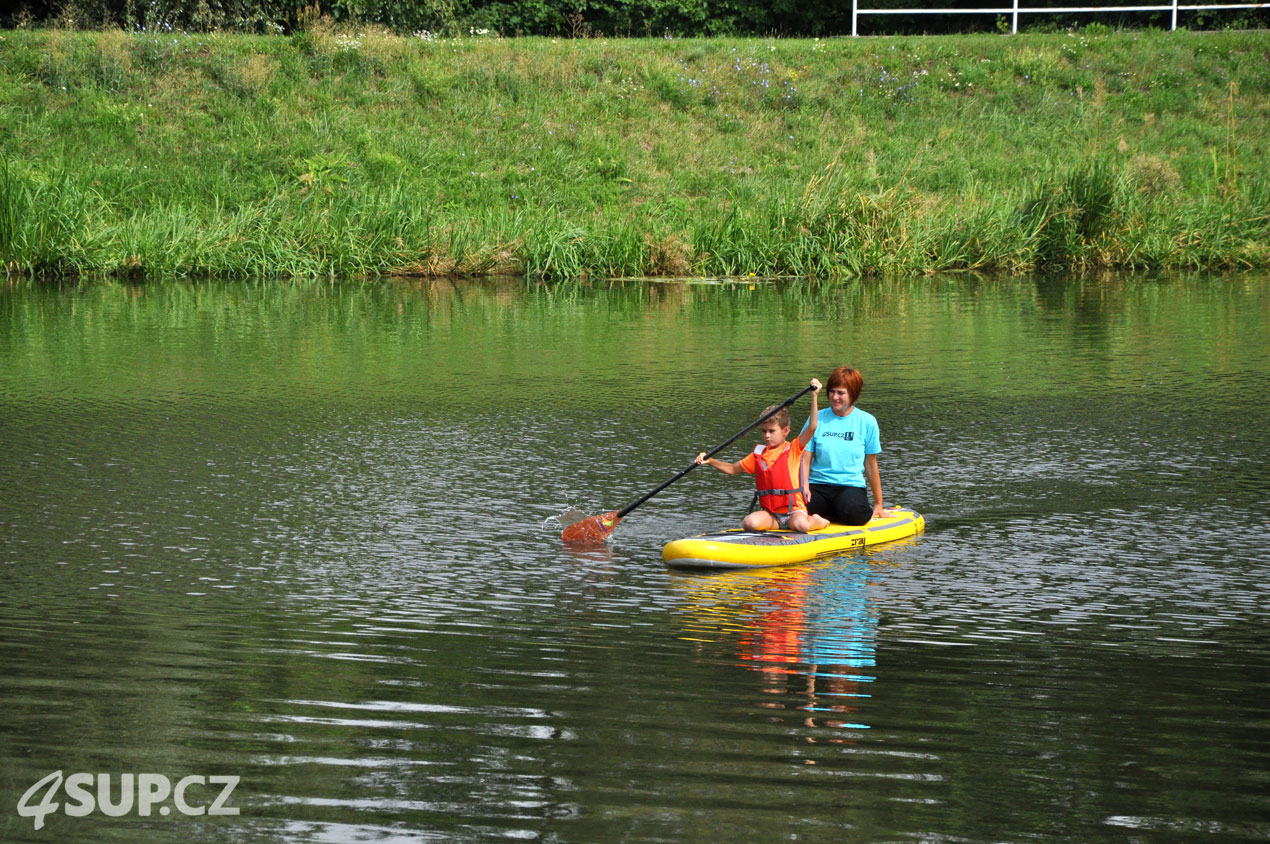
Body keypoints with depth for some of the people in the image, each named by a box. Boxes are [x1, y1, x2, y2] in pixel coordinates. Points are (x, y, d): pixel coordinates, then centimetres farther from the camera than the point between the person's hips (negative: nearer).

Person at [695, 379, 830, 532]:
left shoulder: (793, 449, 2)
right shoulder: (758, 453, 14)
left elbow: (811, 428, -11)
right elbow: (732, 469, 22)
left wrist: (814, 397, -19)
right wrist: (710, 461, 6)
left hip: (793, 509, -3)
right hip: (770, 513, 3)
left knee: (800, 525, -35)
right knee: (749, 523, -27)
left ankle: (816, 521, 2)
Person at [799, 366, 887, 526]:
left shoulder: (867, 422, 3)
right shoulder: (817, 419, 5)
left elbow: (871, 465, 8)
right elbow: (805, 459, 3)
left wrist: (878, 505, 11)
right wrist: (804, 487, -16)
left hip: (851, 485, -1)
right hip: (817, 485, 1)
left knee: (853, 513, -37)